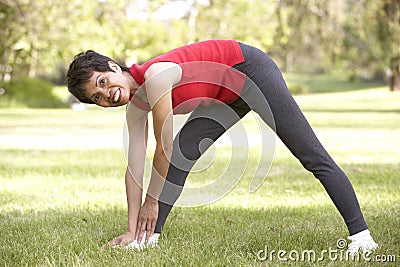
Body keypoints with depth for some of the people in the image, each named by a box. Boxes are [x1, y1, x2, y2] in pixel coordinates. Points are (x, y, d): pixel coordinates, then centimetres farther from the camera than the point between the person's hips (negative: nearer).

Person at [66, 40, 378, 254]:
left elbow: (163, 149, -25)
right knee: (181, 154, -1)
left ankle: (361, 235, -5)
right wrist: (132, 230, -7)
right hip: (227, 97, 9)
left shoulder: (155, 76, -29)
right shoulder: (136, 107, -4)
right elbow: (135, 168, -5)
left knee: (312, 156, -7)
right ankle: (151, 235, 5)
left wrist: (152, 201, -13)